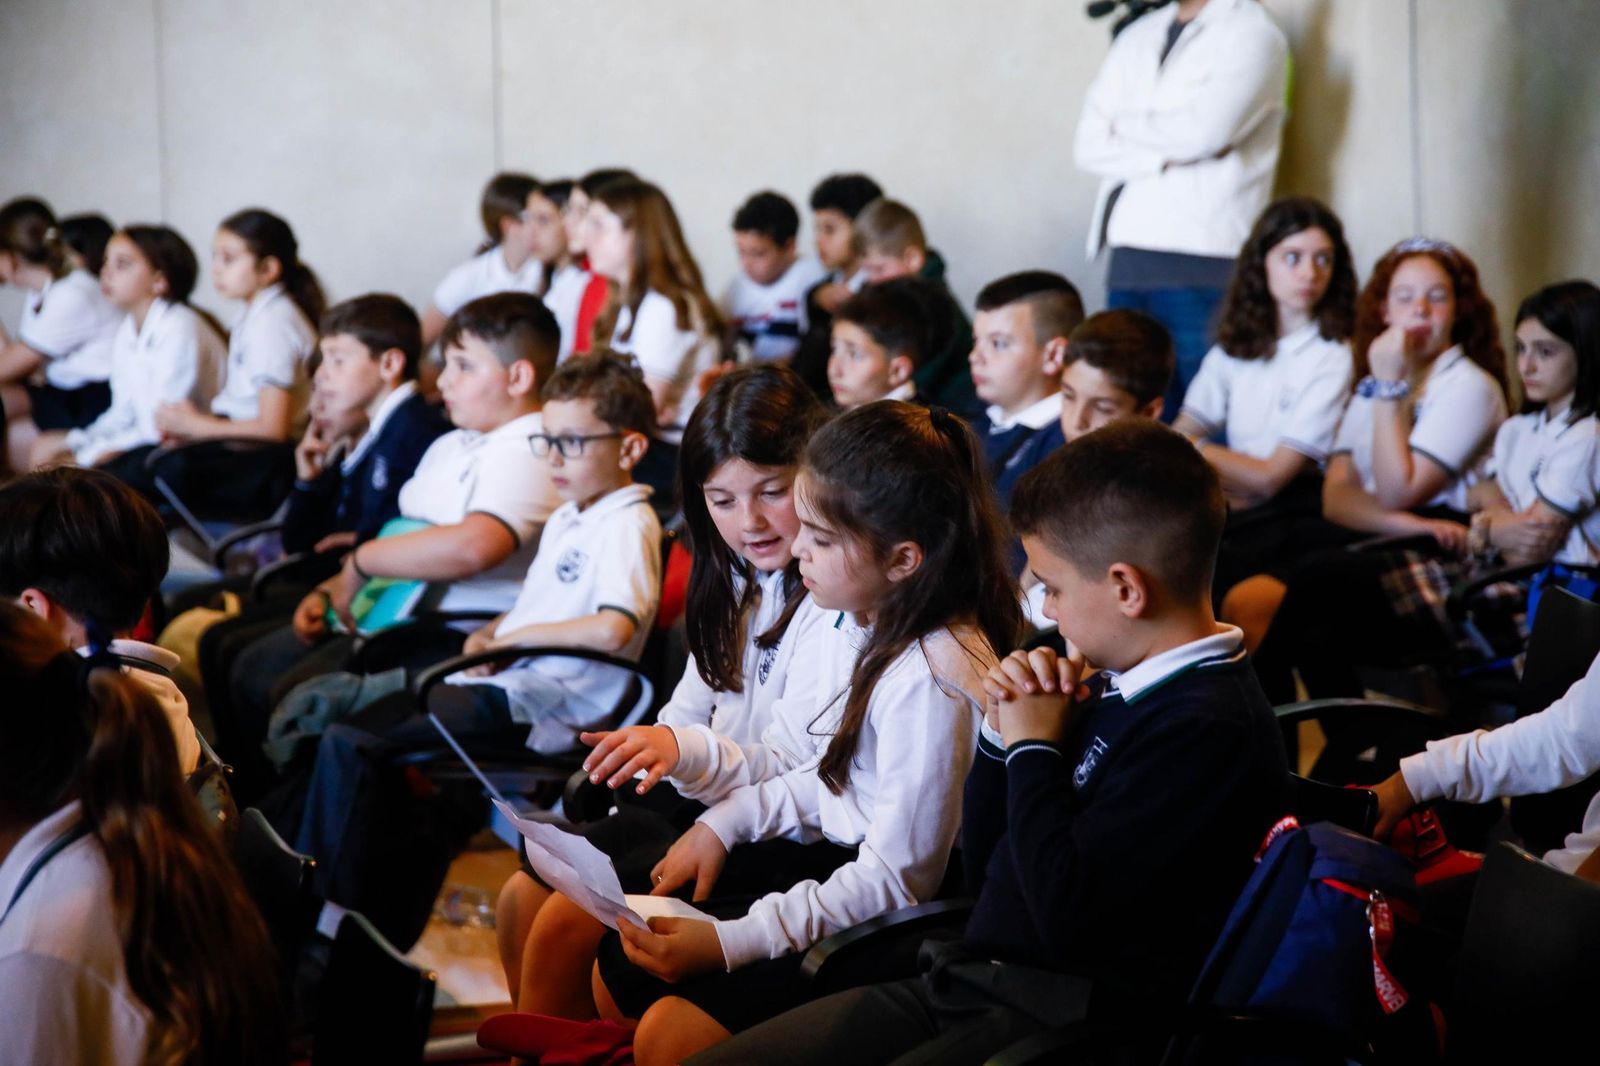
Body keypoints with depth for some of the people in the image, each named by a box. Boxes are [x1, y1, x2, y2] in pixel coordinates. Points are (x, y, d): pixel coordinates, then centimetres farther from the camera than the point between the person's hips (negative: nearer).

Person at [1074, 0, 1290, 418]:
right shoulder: (1137, 38, 19)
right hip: (1129, 259, 5)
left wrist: (1126, 122, 4)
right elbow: (1089, 144, 9)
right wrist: (1167, 156, -7)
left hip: (1204, 261, -5)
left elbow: (1204, 129, -14)